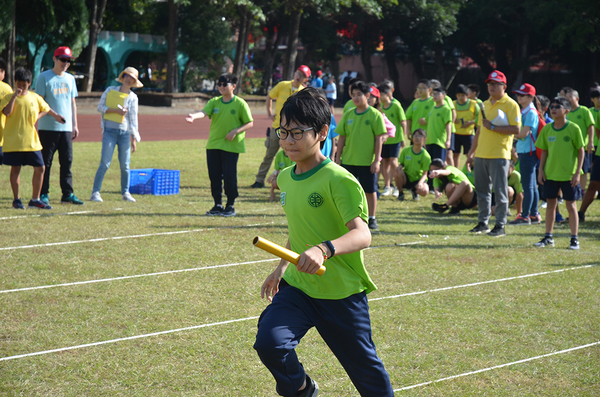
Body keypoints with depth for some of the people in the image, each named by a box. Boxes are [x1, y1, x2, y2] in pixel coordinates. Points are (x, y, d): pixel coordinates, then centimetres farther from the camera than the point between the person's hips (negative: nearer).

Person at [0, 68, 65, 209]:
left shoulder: (35, 97, 8)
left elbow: (46, 108, 26)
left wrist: (56, 115, 16)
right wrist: (15, 95, -21)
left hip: (32, 141, 4)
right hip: (13, 141, -4)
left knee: (40, 168, 2)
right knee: (15, 168, 2)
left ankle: (35, 200, 12)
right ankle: (16, 199, 13)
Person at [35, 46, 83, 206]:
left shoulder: (70, 79, 14)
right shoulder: (44, 77, -3)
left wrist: (75, 125, 15)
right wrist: (36, 125, -12)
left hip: (66, 128, 5)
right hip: (48, 127, -5)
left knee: (67, 161, 5)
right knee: (45, 162, -1)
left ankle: (68, 194, 9)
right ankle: (43, 194, 4)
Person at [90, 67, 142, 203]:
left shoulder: (133, 97, 9)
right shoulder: (110, 90, 7)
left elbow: (133, 119, 10)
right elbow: (100, 107, 4)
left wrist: (134, 139, 6)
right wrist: (116, 111, -12)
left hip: (124, 132, 2)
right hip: (109, 131, -2)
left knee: (125, 165, 4)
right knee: (105, 163, -10)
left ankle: (125, 193, 17)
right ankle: (95, 192, -7)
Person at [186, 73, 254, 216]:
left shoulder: (240, 104, -4)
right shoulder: (214, 102, 6)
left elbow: (250, 123, -3)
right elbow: (204, 112, -12)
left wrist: (235, 131, -17)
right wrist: (194, 116, -33)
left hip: (232, 145, -4)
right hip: (213, 145, 4)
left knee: (229, 176, -4)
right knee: (214, 176, 6)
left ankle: (230, 206, 9)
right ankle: (218, 205, 17)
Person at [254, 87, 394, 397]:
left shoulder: (338, 180, -18)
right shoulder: (285, 178, 6)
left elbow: (362, 235, -31)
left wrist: (324, 250, -48)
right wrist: (282, 267, 30)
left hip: (342, 293, -5)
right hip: (297, 287, 5)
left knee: (366, 371, 8)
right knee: (269, 343, -20)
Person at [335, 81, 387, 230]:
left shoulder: (375, 115, -6)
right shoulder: (348, 115, 5)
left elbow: (379, 138, -6)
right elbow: (342, 137, 9)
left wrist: (376, 160, -10)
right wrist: (338, 158, 5)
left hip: (367, 162, -3)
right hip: (348, 160, 3)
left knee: (370, 190, 5)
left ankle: (371, 218, 17)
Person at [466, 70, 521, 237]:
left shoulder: (510, 105, -6)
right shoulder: (485, 105, 17)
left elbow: (516, 129, -14)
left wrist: (493, 127, -17)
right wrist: (472, 151, 21)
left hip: (499, 155, -7)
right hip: (481, 154, 7)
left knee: (500, 191, -3)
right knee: (481, 190, 10)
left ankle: (500, 226, 1)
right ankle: (483, 223, 19)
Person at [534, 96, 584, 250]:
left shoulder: (573, 128, -7)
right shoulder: (547, 129, 4)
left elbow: (581, 151, -4)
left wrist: (577, 173, -9)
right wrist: (541, 170, 3)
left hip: (568, 174, -4)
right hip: (550, 173, 4)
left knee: (570, 205, 2)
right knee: (550, 204, 9)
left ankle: (574, 239, 8)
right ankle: (548, 237, 18)